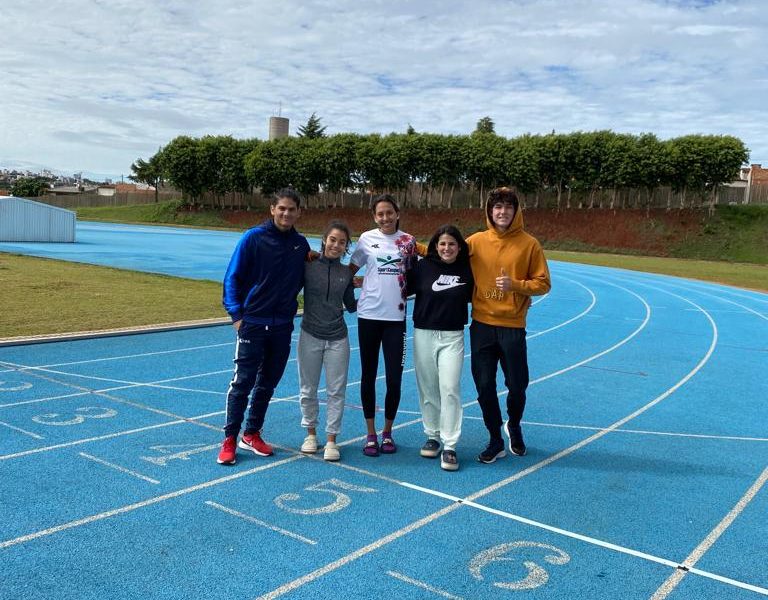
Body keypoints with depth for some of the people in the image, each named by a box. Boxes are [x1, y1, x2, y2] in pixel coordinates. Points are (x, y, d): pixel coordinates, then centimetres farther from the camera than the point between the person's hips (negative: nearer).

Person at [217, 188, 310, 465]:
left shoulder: (301, 244, 6)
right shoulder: (254, 238, -7)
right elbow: (232, 278, -5)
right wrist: (236, 314, -10)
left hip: (283, 326, 4)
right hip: (253, 323, -4)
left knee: (268, 383, 12)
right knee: (242, 382, -3)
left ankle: (252, 434, 26)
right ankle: (229, 440, 9)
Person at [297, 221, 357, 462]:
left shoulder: (346, 273, 4)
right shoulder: (308, 266, -4)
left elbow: (351, 306, 10)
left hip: (337, 339, 2)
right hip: (310, 336, -1)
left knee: (336, 390, 4)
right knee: (308, 389, 10)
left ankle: (331, 440, 14)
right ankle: (311, 433, 28)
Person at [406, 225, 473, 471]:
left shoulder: (466, 270, 1)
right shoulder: (423, 267, -2)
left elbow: (472, 296, 14)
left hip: (452, 337, -1)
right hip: (424, 334, 1)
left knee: (450, 389, -7)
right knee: (427, 388, 9)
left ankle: (450, 446, -1)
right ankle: (432, 436, 26)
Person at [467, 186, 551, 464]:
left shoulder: (529, 244, -4)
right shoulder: (476, 241, 1)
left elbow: (543, 283, -2)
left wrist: (515, 284, -18)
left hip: (513, 326, -1)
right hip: (482, 325, 2)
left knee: (517, 385, 7)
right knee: (484, 386, 6)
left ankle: (513, 426, 38)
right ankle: (495, 441, 24)